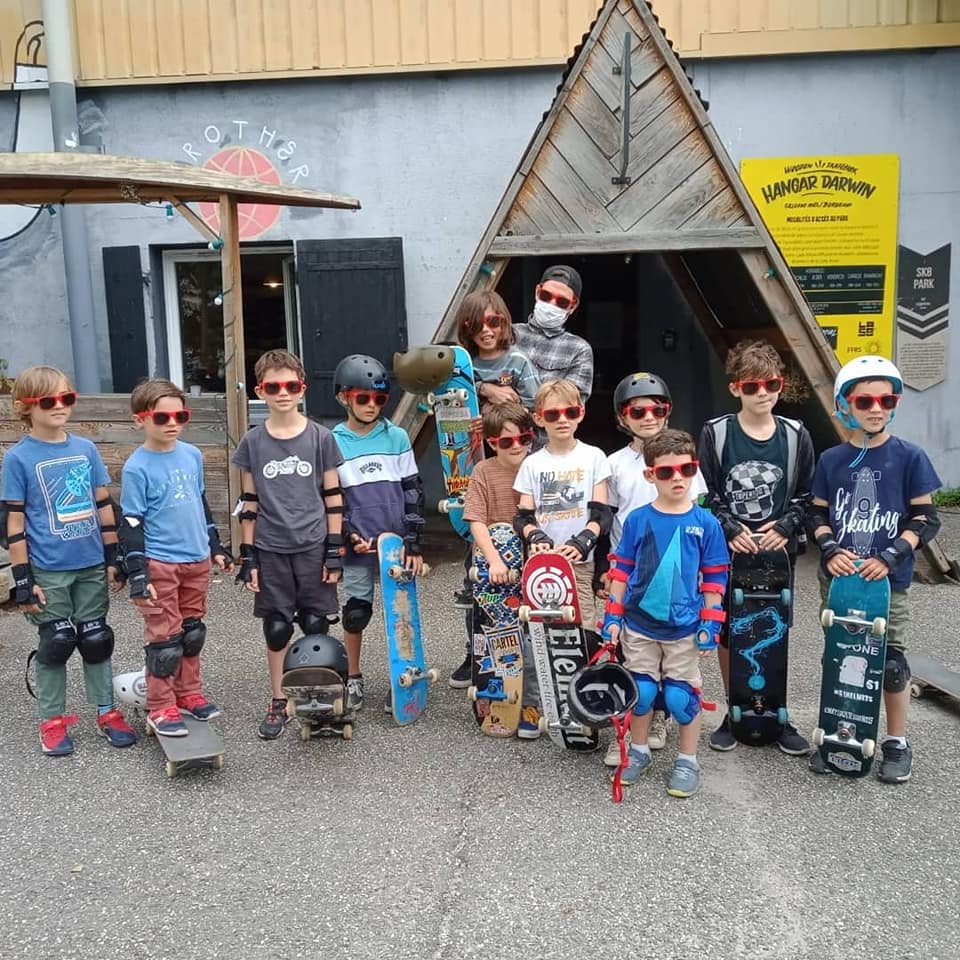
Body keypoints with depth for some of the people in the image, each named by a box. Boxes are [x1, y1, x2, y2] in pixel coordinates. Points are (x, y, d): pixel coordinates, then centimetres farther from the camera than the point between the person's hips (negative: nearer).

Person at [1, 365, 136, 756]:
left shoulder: (86, 448, 3)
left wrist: (113, 557, 8)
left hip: (92, 566, 3)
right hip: (49, 570, -3)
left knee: (96, 639, 11)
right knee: (55, 643, 6)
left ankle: (106, 713, 25)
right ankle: (52, 721, 22)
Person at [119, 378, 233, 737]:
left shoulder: (192, 455, 5)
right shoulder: (137, 467, -12)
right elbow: (131, 524, -11)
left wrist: (216, 546, 20)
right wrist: (138, 576, -15)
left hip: (197, 560, 6)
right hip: (160, 564, -6)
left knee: (193, 630, 15)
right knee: (164, 637, 1)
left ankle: (189, 693, 30)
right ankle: (160, 708, 13)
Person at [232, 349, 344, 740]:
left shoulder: (320, 437, -2)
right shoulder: (252, 442, 1)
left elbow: (332, 497, 1)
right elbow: (249, 503, 5)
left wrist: (335, 550, -3)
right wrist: (248, 556, 2)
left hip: (313, 547, -1)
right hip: (271, 550, 1)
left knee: (316, 626, 6)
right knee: (276, 629, 8)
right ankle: (278, 703, 23)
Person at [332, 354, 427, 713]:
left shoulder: (397, 437, 3)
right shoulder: (333, 443, 1)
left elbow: (413, 490, 3)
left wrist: (413, 541, -3)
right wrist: (348, 536, -9)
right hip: (357, 548, 0)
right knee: (356, 612, 7)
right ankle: (353, 678, 27)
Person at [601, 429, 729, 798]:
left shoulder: (705, 523, -5)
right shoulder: (637, 520, -4)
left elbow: (715, 578, 0)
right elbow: (621, 570, 2)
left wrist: (710, 623, -4)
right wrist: (613, 615, -1)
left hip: (684, 628, -1)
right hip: (639, 624, 1)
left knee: (681, 696, 6)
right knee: (640, 691, 11)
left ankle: (687, 761, 25)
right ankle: (639, 752, 32)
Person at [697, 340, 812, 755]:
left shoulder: (795, 435, 0)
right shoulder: (715, 433, -5)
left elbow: (805, 495, 5)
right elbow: (704, 495, -4)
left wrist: (786, 526, -10)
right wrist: (729, 529, -14)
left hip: (778, 551, 1)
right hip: (726, 551, -1)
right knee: (727, 633, 8)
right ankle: (734, 713, 24)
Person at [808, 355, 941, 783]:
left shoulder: (909, 457, -5)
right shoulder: (831, 460, 2)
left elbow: (926, 518, -3)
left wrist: (891, 556, -15)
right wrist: (830, 550, -10)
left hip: (889, 580, -2)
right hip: (837, 577, 3)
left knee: (890, 660, 5)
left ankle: (896, 743, 22)